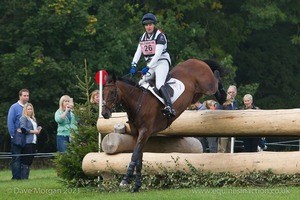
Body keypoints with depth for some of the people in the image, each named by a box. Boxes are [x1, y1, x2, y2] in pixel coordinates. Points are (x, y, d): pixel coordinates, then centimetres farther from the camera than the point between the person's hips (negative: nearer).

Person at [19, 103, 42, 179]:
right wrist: (33, 131, -11)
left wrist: (38, 130, 5)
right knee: (26, 160, -10)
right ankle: (23, 177, -10)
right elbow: (23, 129, -16)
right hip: (27, 142, -9)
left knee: (30, 160, 7)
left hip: (33, 142, 9)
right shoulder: (23, 118, -5)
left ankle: (26, 176, 10)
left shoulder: (33, 119, 22)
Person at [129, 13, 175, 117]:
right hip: (150, 65, 8)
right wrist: (133, 65, -9)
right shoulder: (143, 37, 13)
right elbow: (138, 52, 7)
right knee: (140, 84, 0)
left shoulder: (160, 36, -9)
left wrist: (148, 68, -25)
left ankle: (169, 107, -43)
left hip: (161, 62, -8)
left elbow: (158, 54, -18)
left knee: (159, 84, -29)